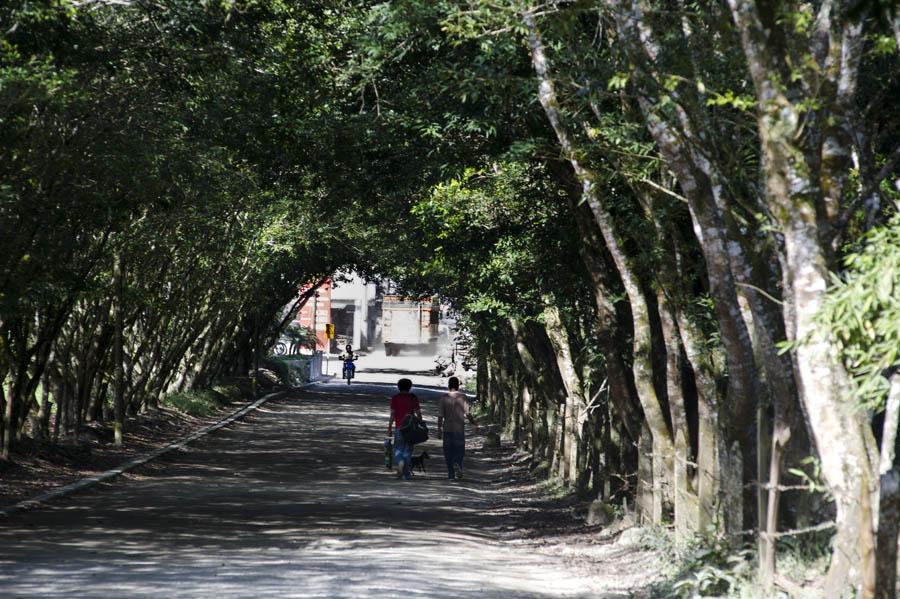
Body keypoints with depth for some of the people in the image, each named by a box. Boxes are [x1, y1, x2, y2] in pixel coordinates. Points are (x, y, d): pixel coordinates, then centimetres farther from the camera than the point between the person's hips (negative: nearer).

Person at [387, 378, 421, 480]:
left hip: (399, 428, -1)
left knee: (398, 449, 8)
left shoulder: (395, 398, -1)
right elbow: (419, 414, -1)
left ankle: (400, 462, -23)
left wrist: (389, 429, 0)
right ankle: (406, 474, 8)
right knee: (407, 450, 8)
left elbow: (392, 415, -5)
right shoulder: (413, 398, 2)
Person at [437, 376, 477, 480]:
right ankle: (457, 464, -18)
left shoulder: (444, 398, -2)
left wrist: (439, 430, 6)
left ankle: (451, 475, 5)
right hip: (459, 429, -1)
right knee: (460, 450, 11)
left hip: (447, 429, 1)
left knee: (449, 452, 7)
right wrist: (474, 424, 6)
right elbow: (467, 414, -8)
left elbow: (440, 416, -2)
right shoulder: (462, 397, -5)